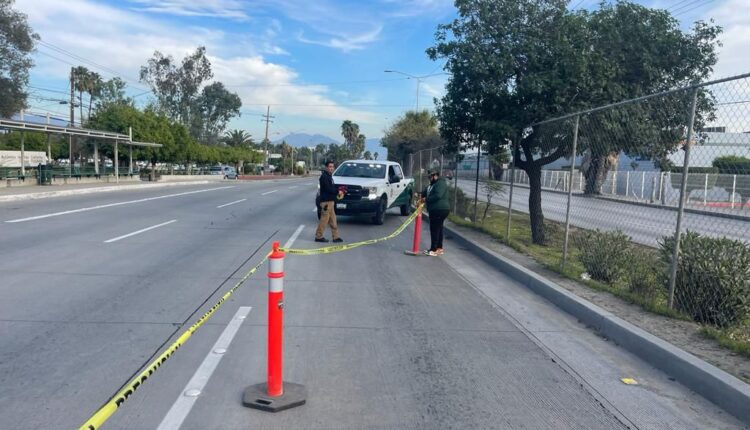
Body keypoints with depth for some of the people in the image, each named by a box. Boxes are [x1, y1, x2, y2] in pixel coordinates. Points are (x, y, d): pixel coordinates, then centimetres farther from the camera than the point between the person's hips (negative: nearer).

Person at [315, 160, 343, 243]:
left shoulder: (329, 176, 18)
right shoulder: (324, 176, -12)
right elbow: (328, 188, -20)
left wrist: (337, 191, 5)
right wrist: (337, 192, -11)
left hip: (331, 201, 10)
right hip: (326, 201, -10)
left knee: (333, 221, 10)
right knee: (324, 220, -6)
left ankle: (335, 237, 12)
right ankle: (318, 236, 2)